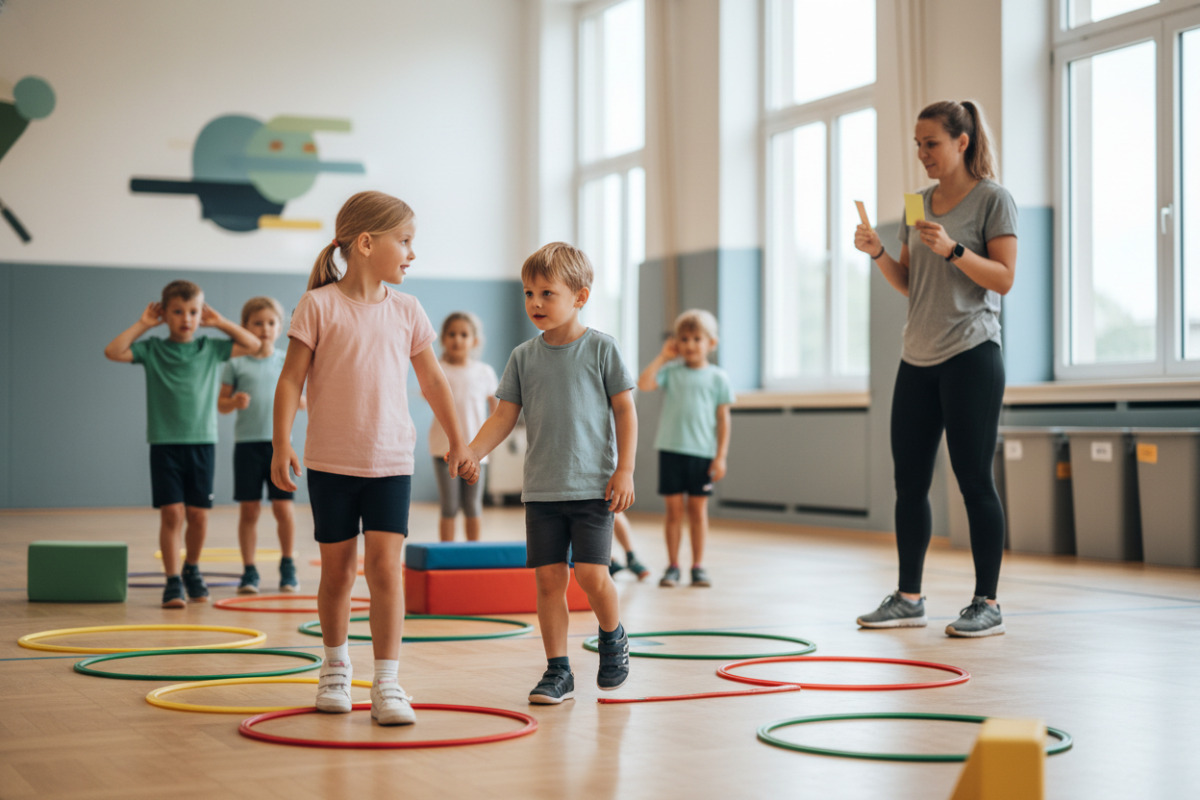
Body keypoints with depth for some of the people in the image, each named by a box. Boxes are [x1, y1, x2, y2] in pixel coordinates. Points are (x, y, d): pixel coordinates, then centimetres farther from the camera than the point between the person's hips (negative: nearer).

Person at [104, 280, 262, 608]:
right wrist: (142, 324, -5)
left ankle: (192, 569, 29)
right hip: (164, 443, -2)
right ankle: (173, 581, 1)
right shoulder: (152, 349, 3)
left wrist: (220, 322, 4)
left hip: (202, 442, 2)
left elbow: (253, 345, 8)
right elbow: (113, 352, -8)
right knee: (171, 513, -7)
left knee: (198, 514, 5)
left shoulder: (210, 348, 7)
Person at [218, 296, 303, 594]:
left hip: (278, 441, 1)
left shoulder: (286, 362, 8)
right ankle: (249, 570, 11)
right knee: (249, 509, 2)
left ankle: (288, 566, 14)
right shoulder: (236, 364, 3)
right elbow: (221, 404, 5)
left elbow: (300, 400, 10)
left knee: (283, 506, -1)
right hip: (247, 443, -1)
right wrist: (235, 402, -16)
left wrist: (297, 399, -13)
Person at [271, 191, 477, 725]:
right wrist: (281, 445, -13)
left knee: (384, 567, -9)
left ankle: (387, 684, -5)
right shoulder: (319, 306, -7)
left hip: (391, 463, 2)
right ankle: (335, 669, 30)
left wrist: (457, 442, 18)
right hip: (331, 462, -2)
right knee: (337, 570, 10)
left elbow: (432, 381, 14)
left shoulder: (406, 311, 4)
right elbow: (292, 379, -6)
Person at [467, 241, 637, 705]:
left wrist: (624, 470, -7)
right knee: (548, 578, 1)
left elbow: (625, 410, 0)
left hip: (593, 487, -3)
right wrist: (471, 453, -10)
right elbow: (505, 416, 6)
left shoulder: (600, 348, -2)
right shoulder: (524, 357, 6)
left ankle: (613, 637, 21)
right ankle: (558, 670, 10)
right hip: (541, 489, 3)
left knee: (591, 574, -9)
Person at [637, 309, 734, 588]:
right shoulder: (671, 371, 4)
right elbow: (644, 384, -13)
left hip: (702, 452, 0)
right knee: (673, 508, 3)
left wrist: (721, 456, -2)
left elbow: (723, 419, 3)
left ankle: (698, 565, 14)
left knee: (698, 508, 5)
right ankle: (672, 566, 11)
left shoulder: (717, 377, 3)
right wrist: (662, 357, -5)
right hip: (671, 449, 0)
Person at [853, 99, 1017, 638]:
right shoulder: (920, 204, 16)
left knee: (974, 481, -5)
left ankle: (987, 604, 2)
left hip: (971, 355, -6)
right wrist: (877, 253, 1)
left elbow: (1003, 279, -9)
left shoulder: (992, 199, -2)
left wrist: (953, 250, -21)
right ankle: (908, 599, 14)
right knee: (909, 482, 6)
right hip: (918, 357, 7)